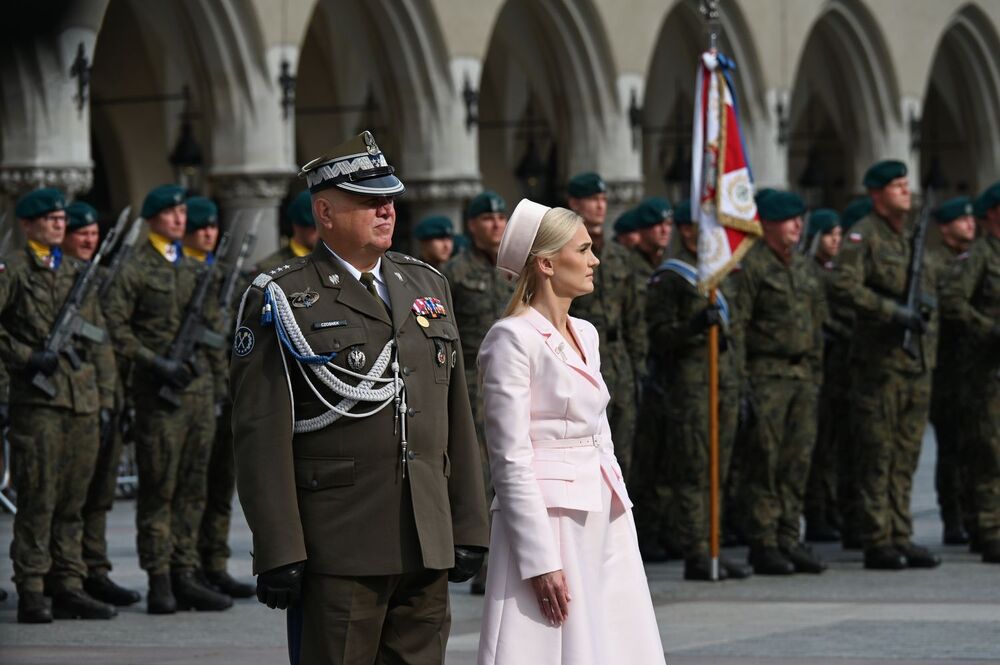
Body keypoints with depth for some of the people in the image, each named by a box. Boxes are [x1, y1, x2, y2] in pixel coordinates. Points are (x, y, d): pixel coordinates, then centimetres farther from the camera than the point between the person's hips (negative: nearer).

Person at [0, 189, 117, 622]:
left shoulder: (78, 273, 17)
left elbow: (98, 341, 19)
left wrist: (106, 398, 13)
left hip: (83, 403, 6)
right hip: (37, 400, -6)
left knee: (73, 501, 7)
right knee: (37, 500, -6)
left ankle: (68, 587, 12)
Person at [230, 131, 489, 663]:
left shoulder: (427, 287, 16)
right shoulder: (280, 300, -3)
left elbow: (455, 417, 18)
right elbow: (261, 434, -9)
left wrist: (467, 528, 13)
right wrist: (278, 553, -15)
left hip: (426, 552, 6)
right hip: (336, 552, -6)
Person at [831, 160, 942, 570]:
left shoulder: (914, 238, 17)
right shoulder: (863, 236, -7)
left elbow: (932, 291, 28)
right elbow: (843, 288, -19)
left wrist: (926, 313, 7)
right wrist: (894, 311, -22)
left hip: (918, 362, 7)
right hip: (879, 362, -7)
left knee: (906, 455, 9)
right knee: (877, 455, -5)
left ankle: (901, 539, 13)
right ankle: (877, 543, -3)